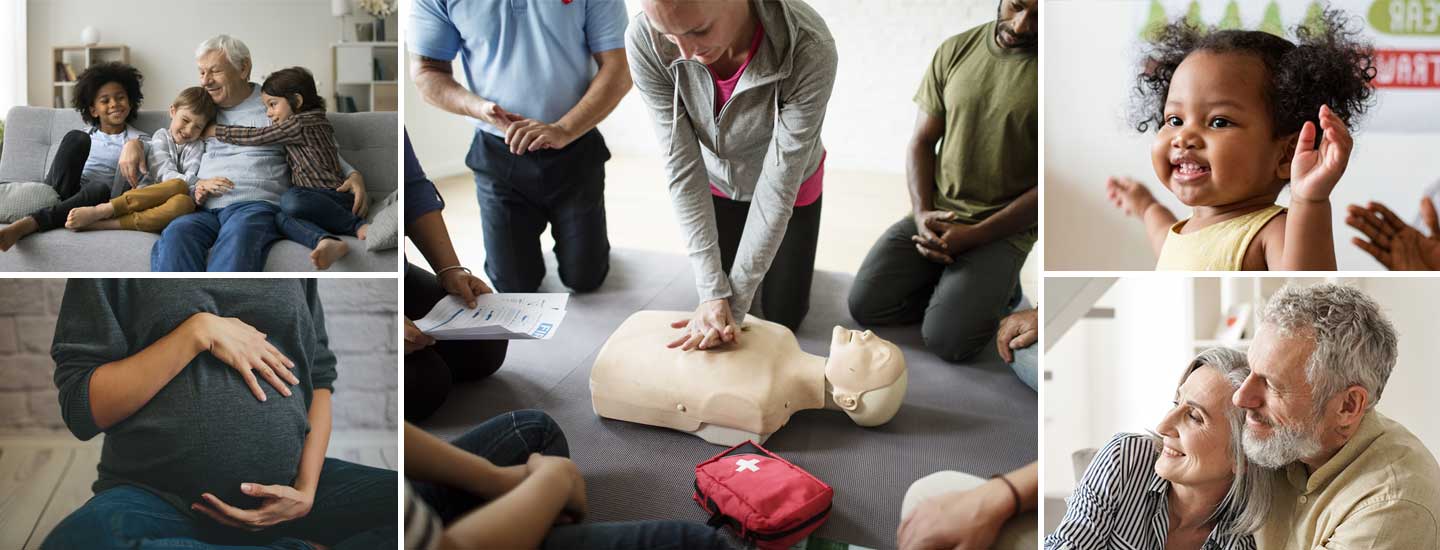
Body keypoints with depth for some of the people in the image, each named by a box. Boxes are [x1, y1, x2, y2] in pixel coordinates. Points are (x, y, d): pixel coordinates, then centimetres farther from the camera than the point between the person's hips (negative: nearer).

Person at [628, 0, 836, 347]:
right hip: (717, 184, 2)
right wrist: (712, 293, -31)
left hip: (791, 185, -1)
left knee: (783, 316, 11)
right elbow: (682, 168, -28)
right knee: (716, 296, 14)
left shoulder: (810, 50, -40)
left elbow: (778, 184, -32)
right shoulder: (644, 41, -34)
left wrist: (734, 302, -29)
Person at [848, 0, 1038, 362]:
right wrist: (921, 213, -9)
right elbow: (921, 141, 7)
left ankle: (997, 288, 10)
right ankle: (962, 288, 11)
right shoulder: (956, 50, 2)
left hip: (1003, 229, -4)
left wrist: (975, 235, -16)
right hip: (936, 214, 4)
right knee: (864, 305, -10)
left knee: (945, 339, -20)